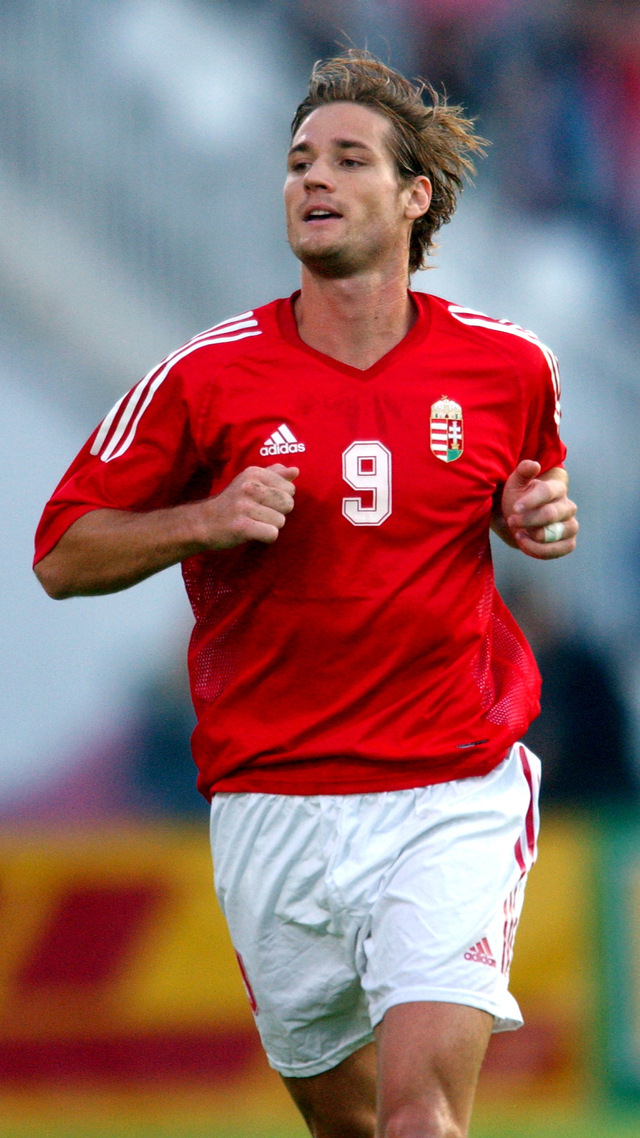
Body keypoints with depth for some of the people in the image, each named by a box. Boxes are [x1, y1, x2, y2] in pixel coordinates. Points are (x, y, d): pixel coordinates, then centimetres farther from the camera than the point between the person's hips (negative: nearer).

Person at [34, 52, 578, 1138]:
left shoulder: (508, 367, 1)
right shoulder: (208, 377, -4)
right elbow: (61, 556, 1)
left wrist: (544, 519, -1)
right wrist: (205, 520, -16)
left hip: (455, 793, -1)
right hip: (273, 797, 1)